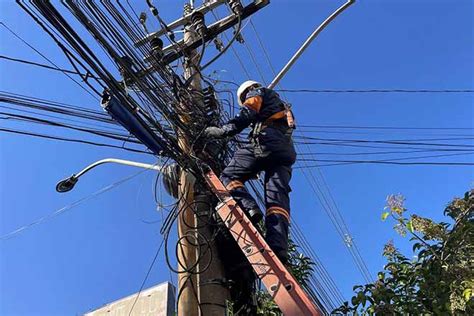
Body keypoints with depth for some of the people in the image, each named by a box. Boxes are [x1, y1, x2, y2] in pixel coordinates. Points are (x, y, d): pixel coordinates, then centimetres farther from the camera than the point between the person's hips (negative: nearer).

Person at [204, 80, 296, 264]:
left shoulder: (257, 92, 20)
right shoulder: (282, 107, 44)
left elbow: (248, 112, -3)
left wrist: (224, 130, -15)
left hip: (265, 142, -7)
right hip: (286, 151, 7)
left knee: (229, 176, -2)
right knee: (278, 198, -8)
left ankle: (250, 209, -27)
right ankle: (278, 247, -25)